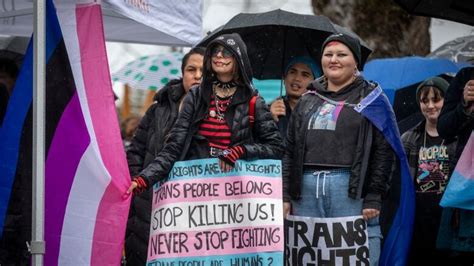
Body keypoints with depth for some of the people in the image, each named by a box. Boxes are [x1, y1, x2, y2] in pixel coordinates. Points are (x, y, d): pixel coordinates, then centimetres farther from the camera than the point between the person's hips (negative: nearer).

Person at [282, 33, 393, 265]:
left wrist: (374, 197, -9)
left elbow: (383, 151, -1)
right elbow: (290, 151, 17)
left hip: (352, 190, -4)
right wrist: (285, 195, 7)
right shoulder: (308, 101, 20)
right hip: (306, 190, 4)